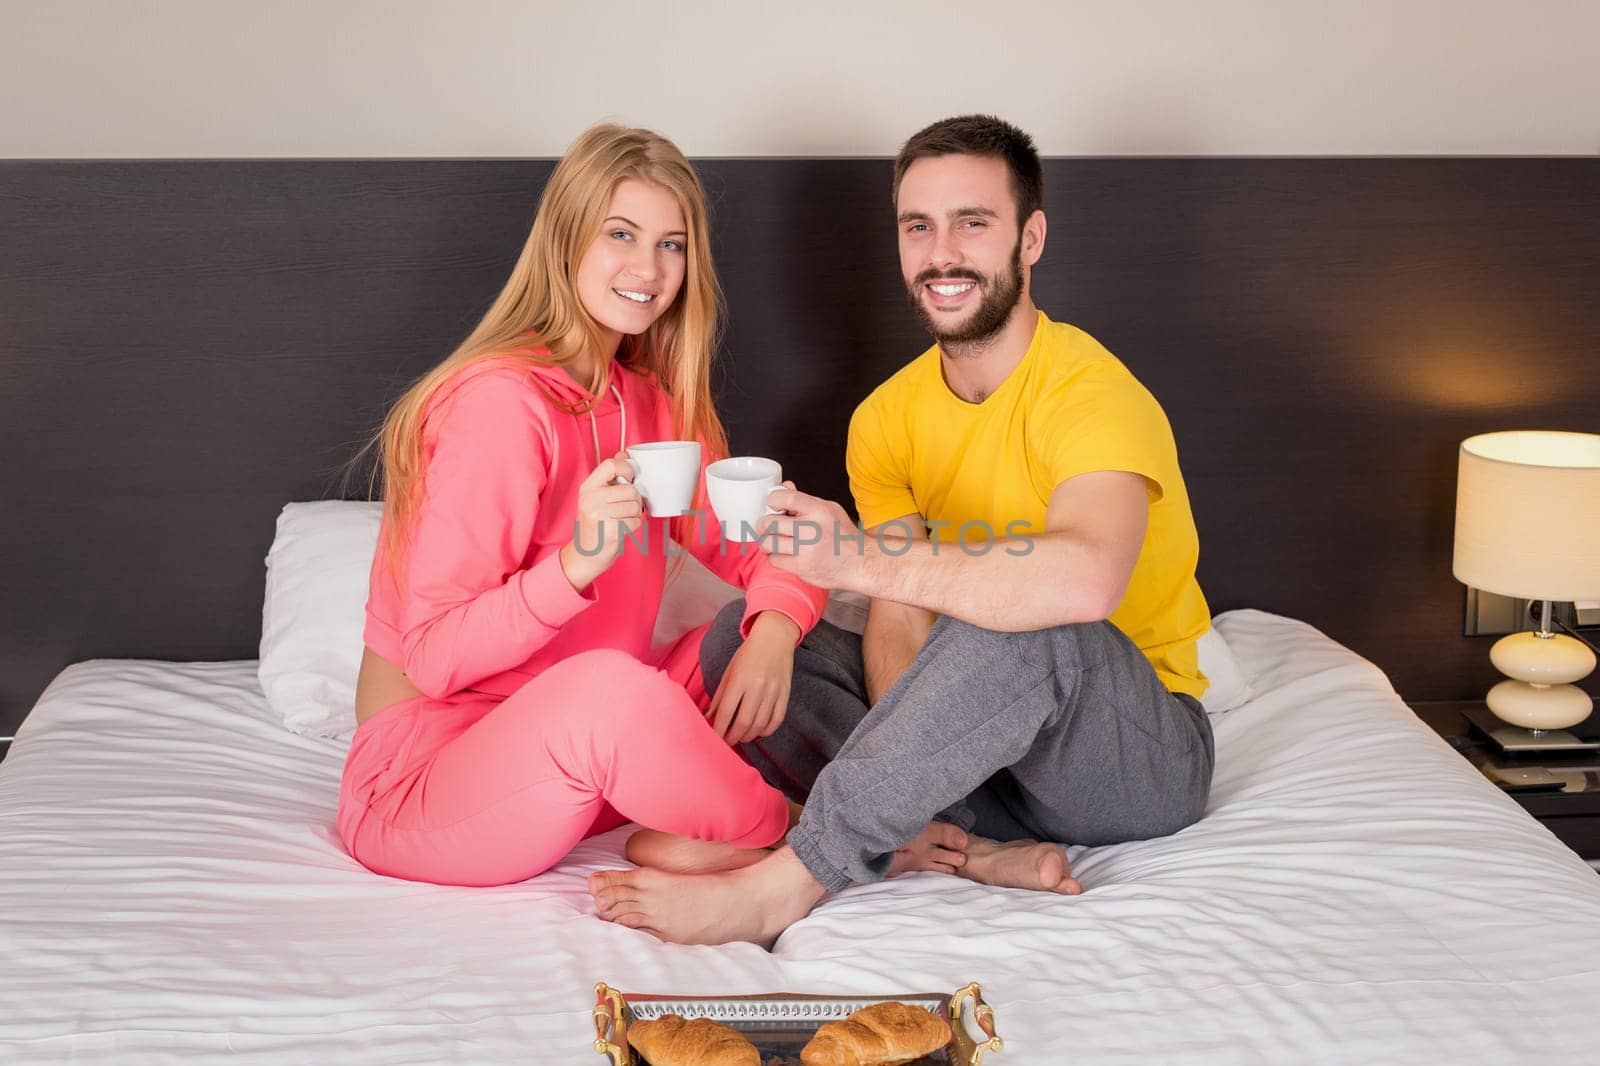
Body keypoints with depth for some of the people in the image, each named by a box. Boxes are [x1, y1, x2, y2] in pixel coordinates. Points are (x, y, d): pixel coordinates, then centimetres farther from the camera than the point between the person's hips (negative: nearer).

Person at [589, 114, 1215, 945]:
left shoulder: (1091, 393, -18)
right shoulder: (890, 418, 3)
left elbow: (1086, 579, -40)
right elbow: (898, 628, -7)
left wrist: (863, 559, -39)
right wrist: (917, 757, -27)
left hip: (1144, 756, -6)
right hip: (992, 737, 6)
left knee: (1027, 623, -38)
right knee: (738, 637, -9)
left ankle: (788, 881, -34)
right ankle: (983, 849, -26)